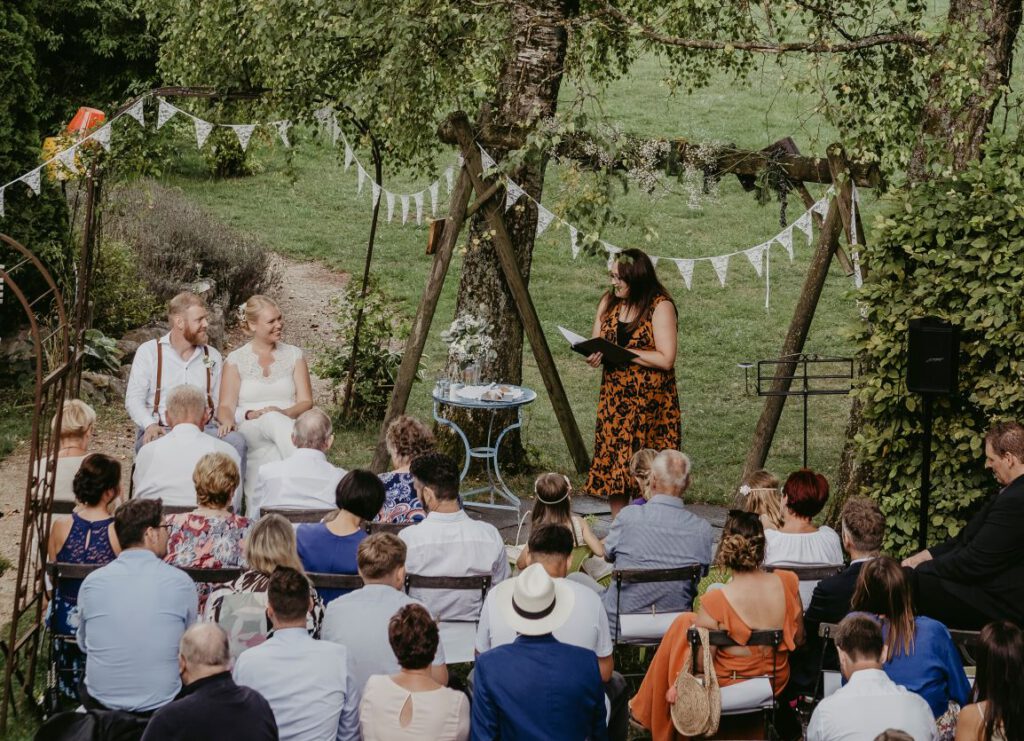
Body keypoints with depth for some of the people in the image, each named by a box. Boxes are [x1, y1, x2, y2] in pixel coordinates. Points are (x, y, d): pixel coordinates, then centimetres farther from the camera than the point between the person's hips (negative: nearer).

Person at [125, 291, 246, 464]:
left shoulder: (212, 356, 19)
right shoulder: (148, 352, 7)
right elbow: (134, 399, 1)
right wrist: (150, 425, -18)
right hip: (161, 431, -3)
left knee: (236, 441, -29)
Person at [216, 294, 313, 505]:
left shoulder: (293, 355, 14)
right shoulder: (236, 359, 10)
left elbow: (306, 402, 6)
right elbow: (226, 406, 2)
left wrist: (284, 413, -16)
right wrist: (239, 418, -22)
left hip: (288, 428, 1)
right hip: (249, 431, -1)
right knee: (273, 420, -36)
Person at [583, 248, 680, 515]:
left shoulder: (660, 306, -11)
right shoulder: (609, 302, 8)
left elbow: (665, 359, -17)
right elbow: (597, 342, 13)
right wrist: (594, 354, -11)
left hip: (650, 401, -6)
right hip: (614, 398, 6)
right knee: (613, 467, 6)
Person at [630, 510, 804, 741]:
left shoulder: (715, 602, -27)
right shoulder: (787, 583, -15)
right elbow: (798, 639, -1)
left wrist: (678, 688, 0)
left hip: (728, 686, -4)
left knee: (683, 622, 20)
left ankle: (645, 712, 36)